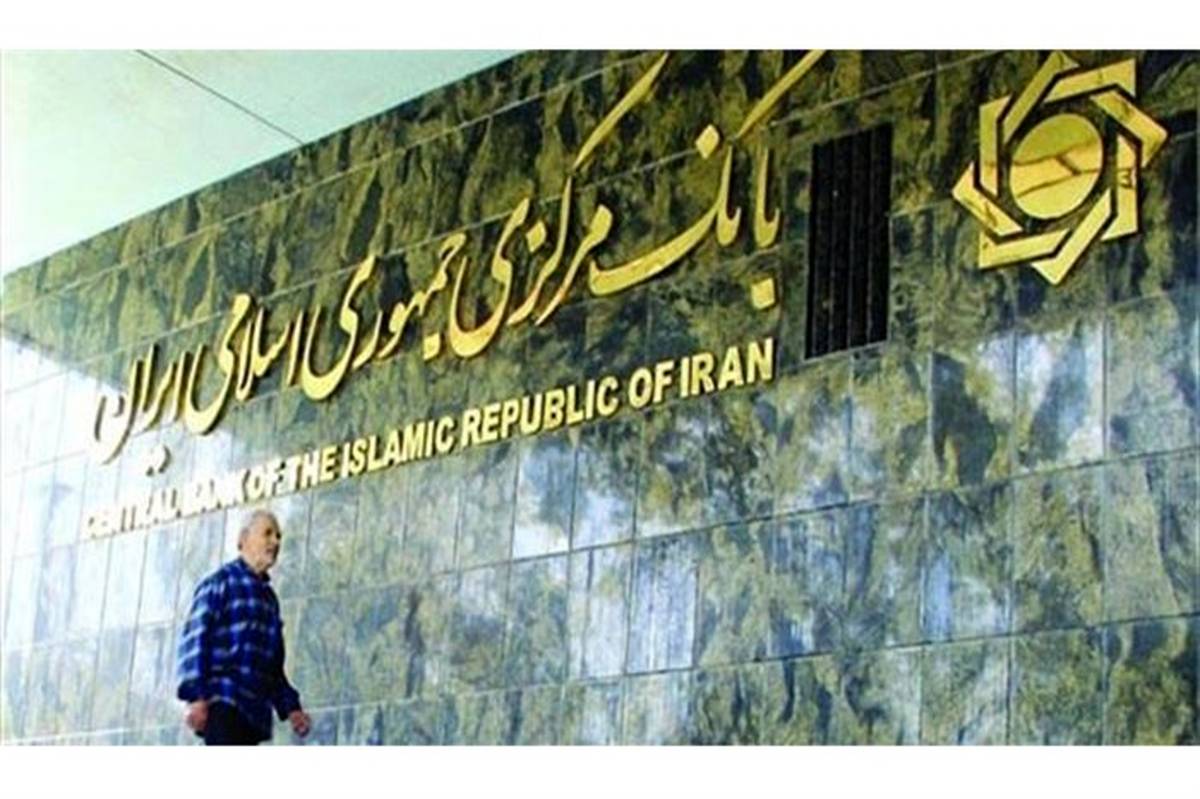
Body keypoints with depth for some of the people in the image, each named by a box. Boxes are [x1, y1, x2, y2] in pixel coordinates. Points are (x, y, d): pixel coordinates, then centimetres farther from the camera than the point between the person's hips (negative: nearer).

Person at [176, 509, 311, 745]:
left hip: (254, 709, 7)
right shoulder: (221, 582, 3)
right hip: (223, 702, -7)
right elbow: (194, 639, -7)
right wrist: (195, 697, -18)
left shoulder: (268, 597, 24)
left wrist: (290, 707, 17)